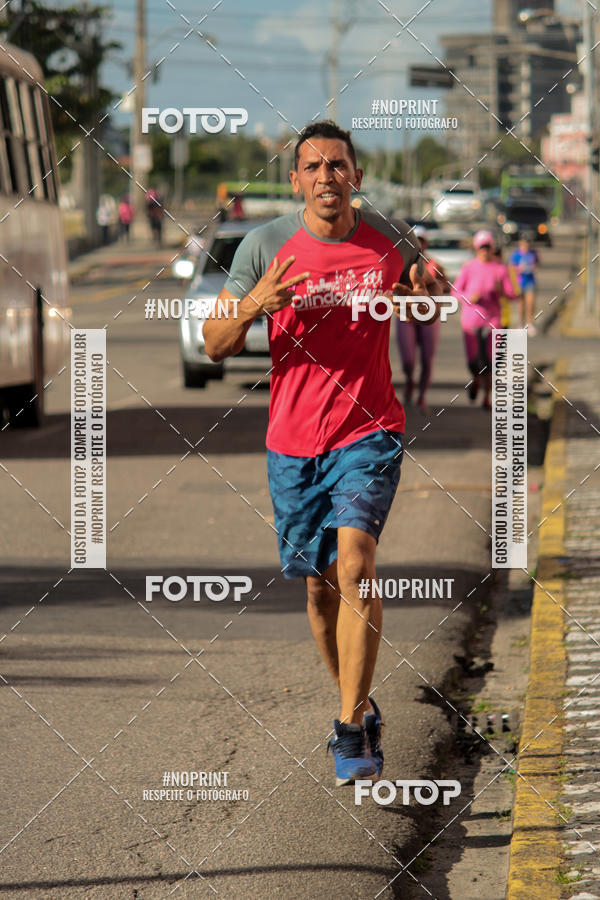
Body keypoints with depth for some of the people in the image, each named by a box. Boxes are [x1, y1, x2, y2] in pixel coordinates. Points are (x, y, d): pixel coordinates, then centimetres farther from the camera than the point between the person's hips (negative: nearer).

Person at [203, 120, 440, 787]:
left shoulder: (389, 240, -1)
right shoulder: (264, 245, -3)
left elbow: (434, 302, 19)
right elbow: (216, 345, 0)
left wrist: (426, 297, -6)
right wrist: (253, 305, -20)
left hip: (369, 431, -2)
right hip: (293, 439, 2)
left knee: (354, 562, -21)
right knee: (319, 586, 10)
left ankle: (351, 727, -17)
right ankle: (357, 706, 33)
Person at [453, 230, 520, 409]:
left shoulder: (500, 269, 3)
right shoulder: (469, 267, 1)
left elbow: (513, 295, 4)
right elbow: (456, 290, 4)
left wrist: (501, 290, -17)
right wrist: (469, 298, -15)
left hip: (492, 319, 0)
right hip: (471, 319, 0)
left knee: (488, 360, -5)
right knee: (473, 362, -4)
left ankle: (486, 398, 8)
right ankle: (476, 379, 31)